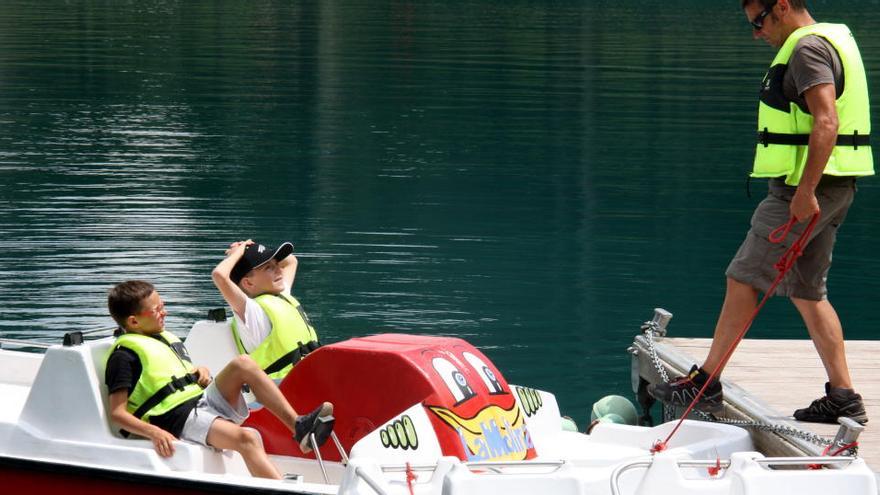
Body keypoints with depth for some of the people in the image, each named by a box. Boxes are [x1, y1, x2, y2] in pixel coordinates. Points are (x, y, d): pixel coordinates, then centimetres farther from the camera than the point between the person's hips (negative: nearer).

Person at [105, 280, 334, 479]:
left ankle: (299, 426, -21)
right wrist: (154, 432, -27)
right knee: (247, 438, -32)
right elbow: (118, 413, -11)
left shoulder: (167, 338, 23)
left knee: (243, 364, -15)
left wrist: (202, 373, 10)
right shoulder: (124, 354, -3)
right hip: (180, 418, -8)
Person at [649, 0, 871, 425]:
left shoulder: (808, 48, -14)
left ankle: (705, 383, 1)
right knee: (807, 291, 12)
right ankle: (843, 397, 10)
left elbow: (826, 122, -25)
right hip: (833, 190, 10)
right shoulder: (832, 41, 19)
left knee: (743, 279, -4)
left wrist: (805, 191, -27)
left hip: (804, 188, -10)